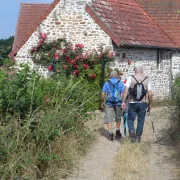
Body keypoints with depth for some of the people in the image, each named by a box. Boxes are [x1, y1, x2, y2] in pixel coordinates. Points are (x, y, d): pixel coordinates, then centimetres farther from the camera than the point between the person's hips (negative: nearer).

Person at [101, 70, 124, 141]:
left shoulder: (107, 83, 3)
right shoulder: (120, 83, 2)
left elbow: (103, 94, -2)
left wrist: (102, 102, 9)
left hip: (109, 103, -1)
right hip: (118, 103, 1)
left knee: (109, 119, 1)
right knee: (118, 118, 19)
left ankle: (110, 134, -8)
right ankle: (118, 132, 29)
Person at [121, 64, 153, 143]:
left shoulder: (130, 78, -4)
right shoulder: (147, 80, 0)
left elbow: (126, 91, -11)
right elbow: (150, 94, -1)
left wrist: (123, 102, -6)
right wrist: (150, 104, 11)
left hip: (132, 103, -1)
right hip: (143, 103, 1)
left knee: (130, 119, 13)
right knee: (141, 121, 13)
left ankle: (131, 131, -14)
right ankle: (138, 137, 14)